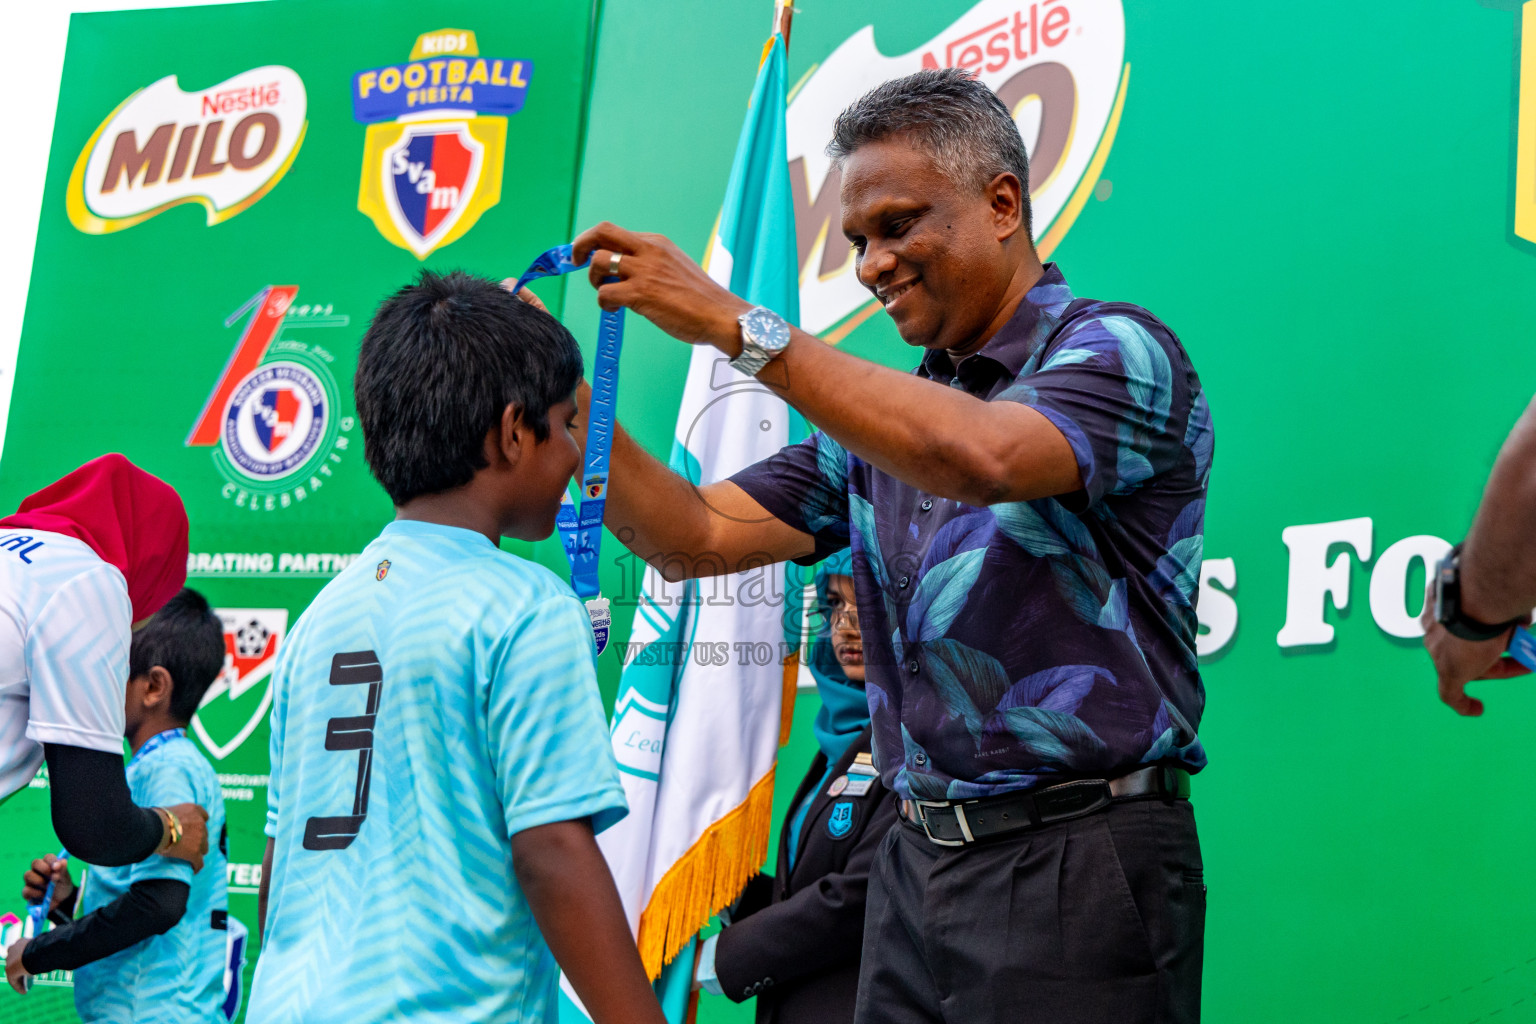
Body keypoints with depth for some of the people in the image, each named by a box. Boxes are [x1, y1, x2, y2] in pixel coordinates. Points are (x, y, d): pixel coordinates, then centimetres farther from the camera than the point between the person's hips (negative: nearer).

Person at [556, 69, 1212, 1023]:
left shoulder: (1117, 353, -6)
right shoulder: (884, 410, 15)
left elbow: (978, 457, -26)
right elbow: (699, 538, 13)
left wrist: (738, 323, -24)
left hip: (1074, 867, -6)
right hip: (916, 863, 6)